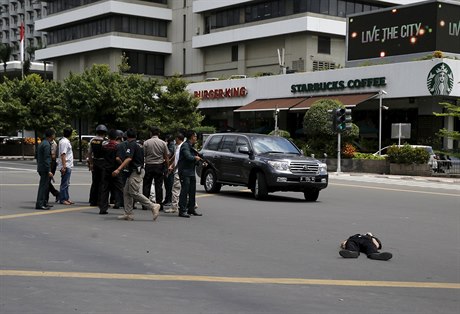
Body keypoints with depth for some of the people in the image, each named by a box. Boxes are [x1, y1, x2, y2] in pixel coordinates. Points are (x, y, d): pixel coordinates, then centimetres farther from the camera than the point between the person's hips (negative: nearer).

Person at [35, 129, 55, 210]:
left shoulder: (42, 143, 15)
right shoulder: (47, 145, -16)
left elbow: (37, 156, 21)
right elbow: (46, 159, -21)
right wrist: (49, 171, -22)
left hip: (41, 168, 10)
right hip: (45, 169, -10)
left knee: (46, 185, 17)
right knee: (43, 186, -8)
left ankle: (44, 202, 24)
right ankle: (39, 204, -8)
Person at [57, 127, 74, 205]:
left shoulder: (66, 141, 16)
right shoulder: (64, 142, -16)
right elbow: (63, 154, -20)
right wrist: (64, 166, -23)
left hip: (68, 166, 10)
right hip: (66, 166, -10)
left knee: (67, 183, 14)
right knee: (64, 183, -5)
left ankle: (67, 198, 20)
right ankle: (62, 199, 0)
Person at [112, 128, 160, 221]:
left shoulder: (130, 145, -11)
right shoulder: (138, 145, 17)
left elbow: (129, 159, -23)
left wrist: (118, 169, -30)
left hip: (136, 171, -10)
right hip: (138, 170, 10)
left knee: (134, 193, -12)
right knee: (126, 191, 10)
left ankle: (153, 206, -12)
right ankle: (128, 214, 9)